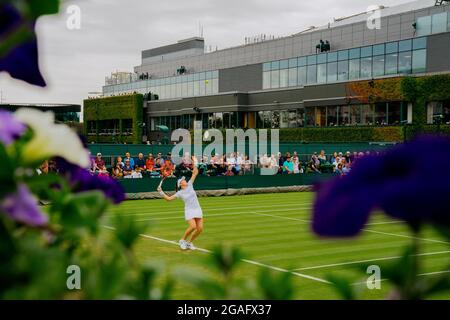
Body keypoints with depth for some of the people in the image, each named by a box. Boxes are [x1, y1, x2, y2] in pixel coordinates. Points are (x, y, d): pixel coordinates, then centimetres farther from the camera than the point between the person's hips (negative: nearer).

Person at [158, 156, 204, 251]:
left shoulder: (190, 185, 9)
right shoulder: (179, 193, 0)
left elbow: (195, 173, 10)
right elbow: (169, 198, 2)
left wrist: (195, 163, 4)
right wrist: (161, 192, -8)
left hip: (198, 209, 5)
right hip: (189, 210, -4)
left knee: (200, 228, -4)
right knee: (192, 226, -24)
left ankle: (189, 242, 16)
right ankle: (182, 240, 0)